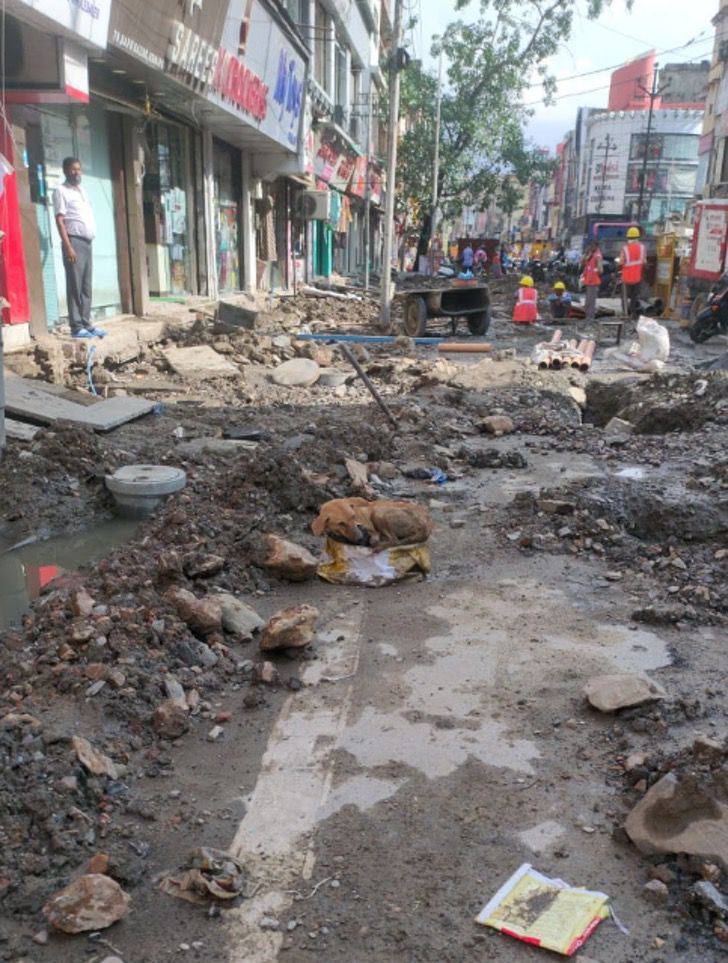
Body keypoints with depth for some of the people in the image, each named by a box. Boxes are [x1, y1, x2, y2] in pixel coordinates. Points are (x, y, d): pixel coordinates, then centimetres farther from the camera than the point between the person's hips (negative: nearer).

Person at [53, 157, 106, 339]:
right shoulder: (61, 191, -4)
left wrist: (88, 241, 15)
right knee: (75, 286, -8)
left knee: (86, 287, 8)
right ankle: (76, 327, -9)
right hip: (74, 242, -8)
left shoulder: (82, 190, 20)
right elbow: (59, 220, -11)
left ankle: (86, 324, 12)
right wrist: (68, 246, -19)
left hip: (87, 242, 8)